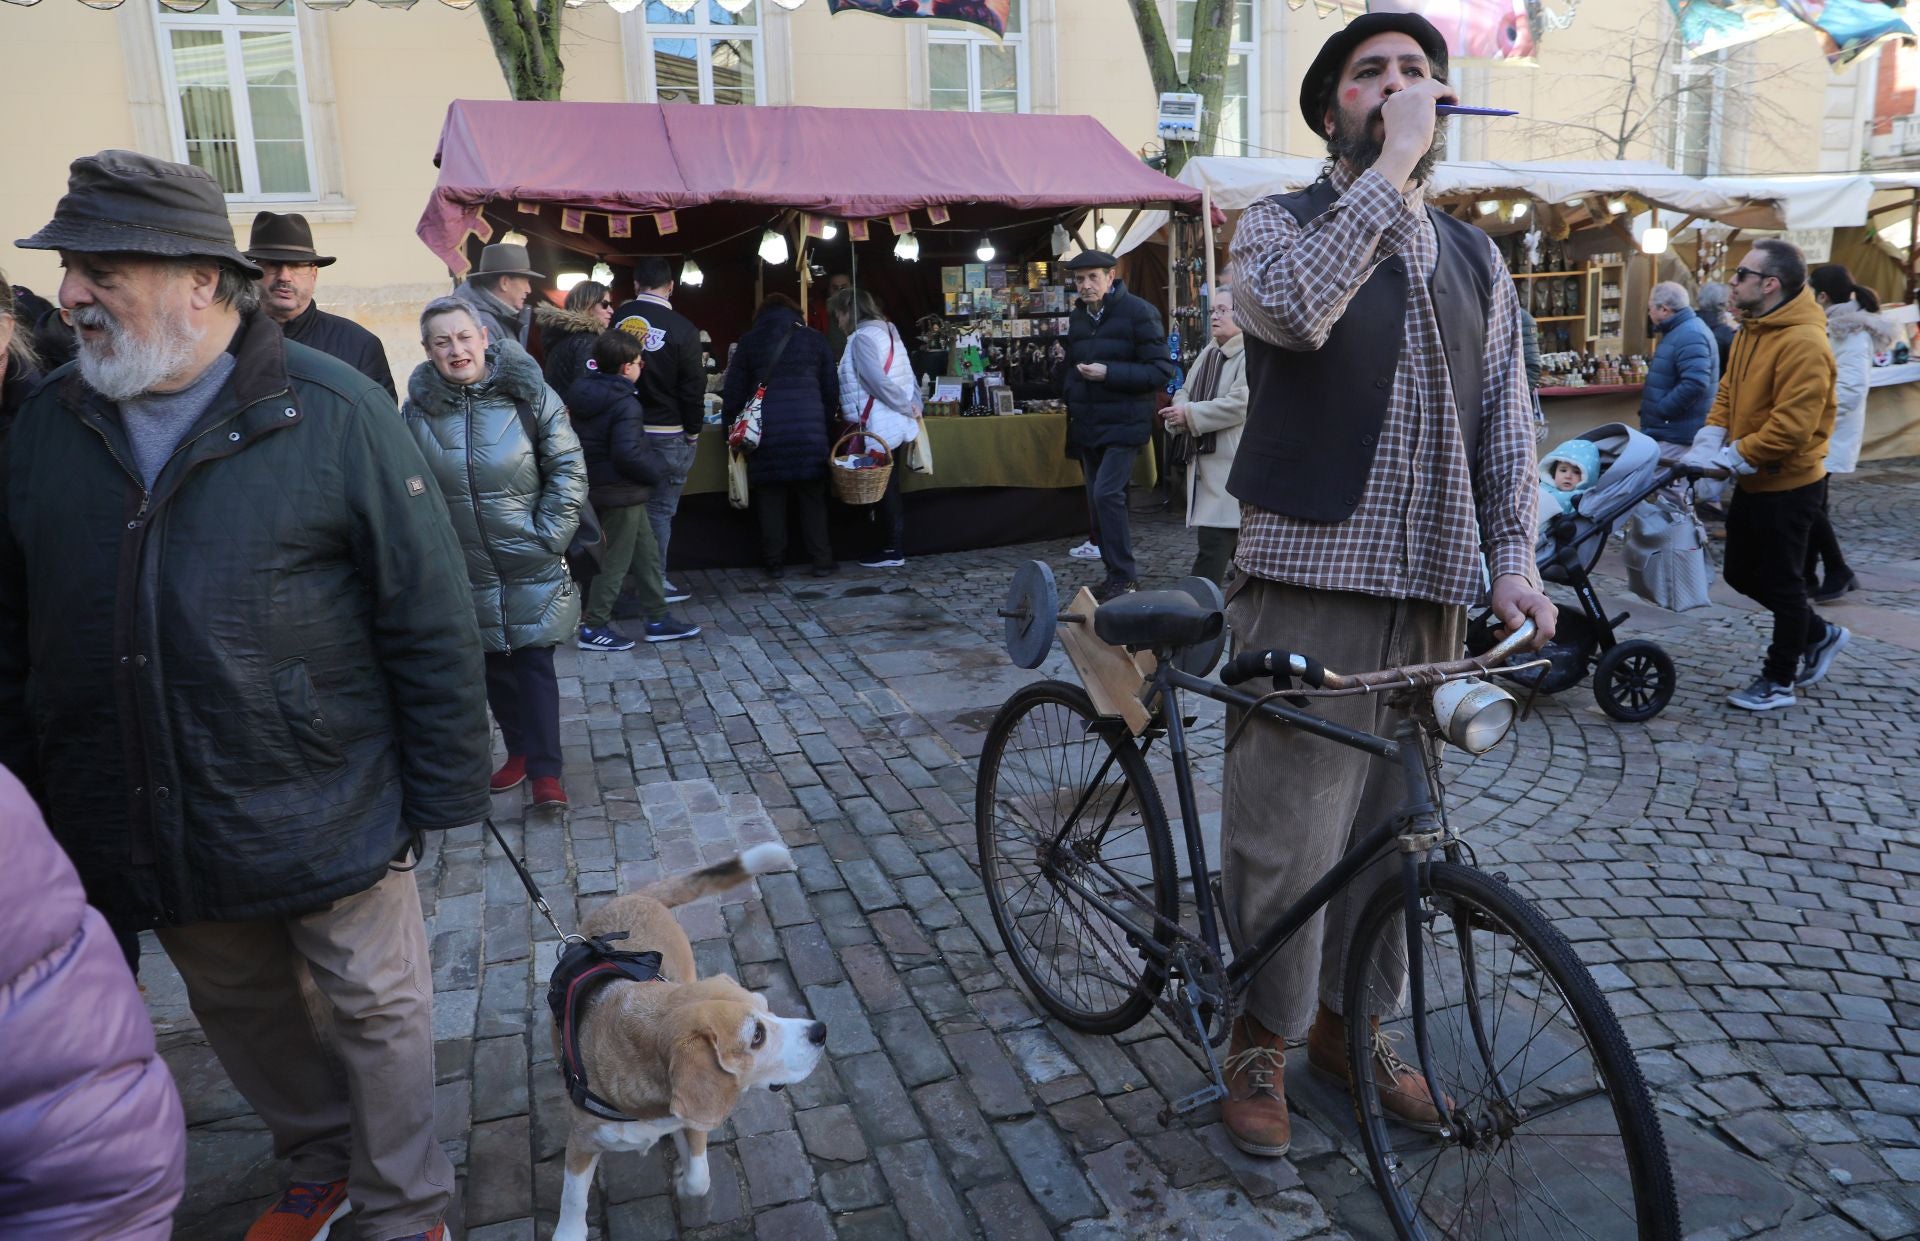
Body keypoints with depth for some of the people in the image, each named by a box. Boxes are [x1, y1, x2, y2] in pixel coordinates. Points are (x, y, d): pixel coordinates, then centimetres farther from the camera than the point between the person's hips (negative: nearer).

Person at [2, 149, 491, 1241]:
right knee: (241, 1011, 22)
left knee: (373, 1014, 11)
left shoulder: (334, 414, -13)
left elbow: (433, 624, -12)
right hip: (143, 829, 5)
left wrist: (444, 792, -11)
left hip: (325, 815, -5)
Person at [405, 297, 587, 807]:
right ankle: (518, 752, 28)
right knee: (493, 665, 13)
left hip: (532, 566, -3)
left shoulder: (529, 394, -8)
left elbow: (569, 469, -6)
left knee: (534, 662, -3)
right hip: (466, 568, 3)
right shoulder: (418, 406, -1)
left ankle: (545, 770, 3)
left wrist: (550, 536, -10)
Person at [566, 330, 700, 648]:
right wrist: (655, 471, -12)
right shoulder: (625, 404, -21)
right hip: (620, 493, -9)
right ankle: (593, 628, 11)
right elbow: (627, 453, -29)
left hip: (594, 487, 9)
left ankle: (657, 619, 24)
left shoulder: (582, 392, 6)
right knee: (615, 561, 3)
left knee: (647, 554, 17)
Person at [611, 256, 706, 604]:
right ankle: (654, 583, 8)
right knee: (660, 508, 4)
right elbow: (693, 388, -8)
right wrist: (693, 432, 3)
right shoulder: (682, 329, -11)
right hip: (667, 433, -4)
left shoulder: (615, 319, -1)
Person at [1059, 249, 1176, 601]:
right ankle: (1115, 575, 19)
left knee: (1106, 494, -18)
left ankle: (1125, 577, -8)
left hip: (1124, 424, -7)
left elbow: (1161, 372, -14)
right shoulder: (1078, 316, 12)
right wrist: (1071, 398, 9)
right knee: (1097, 501, 8)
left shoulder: (1138, 313, -10)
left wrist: (1109, 372, -22)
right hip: (1087, 426, 7)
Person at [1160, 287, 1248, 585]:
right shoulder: (1208, 352, 18)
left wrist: (1190, 415, -17)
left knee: (1214, 540, -11)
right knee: (1232, 536, 17)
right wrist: (1178, 411, -6)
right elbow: (1185, 392, 19)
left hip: (1233, 463, -9)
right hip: (1205, 458, 9)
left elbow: (1240, 403, -22)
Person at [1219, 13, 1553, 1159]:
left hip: (1435, 589, 5)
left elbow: (1506, 417, 14)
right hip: (1311, 579, -5)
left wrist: (1514, 561, 3)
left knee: (1397, 827, 11)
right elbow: (1289, 305, -22)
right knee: (1289, 830, -2)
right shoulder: (1284, 223, 3)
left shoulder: (1474, 257, 18)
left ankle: (1348, 1021, 31)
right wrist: (1391, 165, -17)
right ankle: (1263, 1039, 20)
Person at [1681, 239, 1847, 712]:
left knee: (1781, 583, 5)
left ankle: (1780, 680, 21)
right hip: (1752, 481, 9)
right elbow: (1729, 391, 9)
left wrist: (1733, 457, -23)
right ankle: (1819, 635, 38)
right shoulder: (1752, 330, 6)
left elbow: (1791, 426, -28)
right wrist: (1709, 441, -5)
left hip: (1787, 486, -9)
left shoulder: (1803, 343, -24)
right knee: (1741, 574, 18)